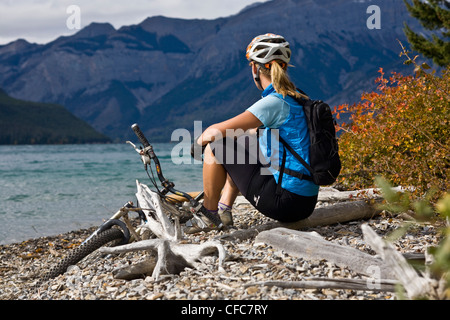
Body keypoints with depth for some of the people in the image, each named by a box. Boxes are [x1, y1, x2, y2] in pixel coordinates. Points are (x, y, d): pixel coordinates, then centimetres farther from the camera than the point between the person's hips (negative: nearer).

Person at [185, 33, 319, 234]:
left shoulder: (274, 103, -17)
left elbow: (216, 132, -17)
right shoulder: (298, 99, 11)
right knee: (242, 143, 26)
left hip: (284, 201, -9)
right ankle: (224, 210, 27)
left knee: (215, 146, -1)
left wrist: (199, 141, 3)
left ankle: (210, 216, 11)